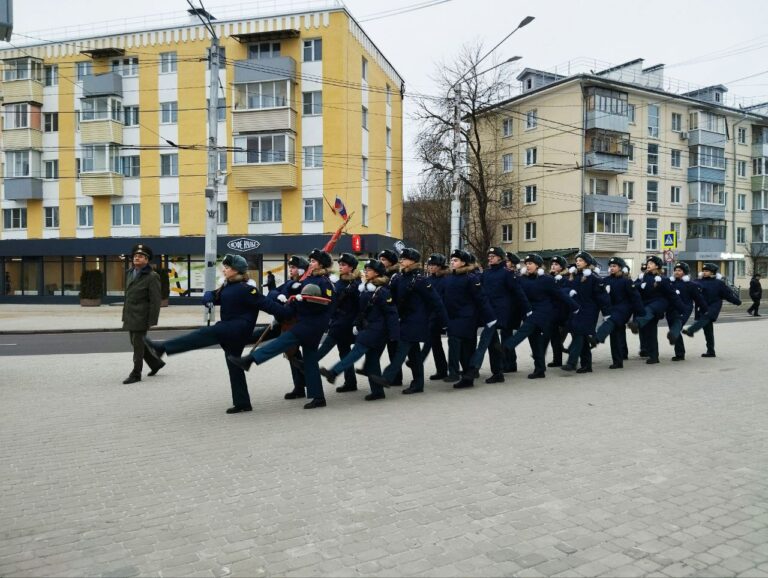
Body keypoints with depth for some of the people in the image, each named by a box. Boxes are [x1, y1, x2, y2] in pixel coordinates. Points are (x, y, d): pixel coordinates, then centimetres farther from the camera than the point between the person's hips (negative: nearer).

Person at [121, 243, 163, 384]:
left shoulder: (152, 277, -10)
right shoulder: (130, 273, 14)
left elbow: (155, 301, -13)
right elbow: (127, 297, 17)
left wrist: (152, 322, -17)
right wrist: (125, 316, 15)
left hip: (141, 318, -8)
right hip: (130, 317, 8)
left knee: (138, 346, -2)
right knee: (136, 344, 15)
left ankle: (136, 374, 8)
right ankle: (156, 363, 31)